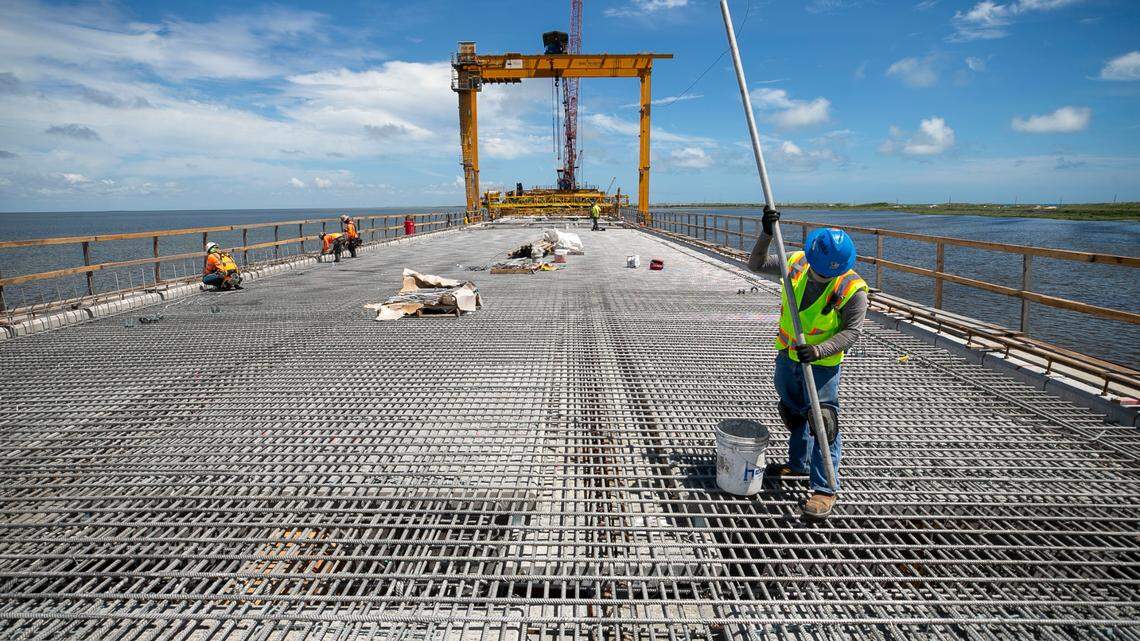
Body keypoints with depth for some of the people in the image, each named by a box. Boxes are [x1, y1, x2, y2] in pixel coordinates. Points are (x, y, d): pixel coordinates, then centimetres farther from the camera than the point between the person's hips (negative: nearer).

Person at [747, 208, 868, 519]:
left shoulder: (853, 289, -22)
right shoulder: (796, 263, -10)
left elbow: (852, 331, -18)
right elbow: (757, 265, -2)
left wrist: (819, 350, -32)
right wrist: (766, 235, -17)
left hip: (822, 364, -5)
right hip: (787, 356, 6)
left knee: (823, 422, -6)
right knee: (793, 413, 22)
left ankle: (825, 489, 6)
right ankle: (798, 463, 44)